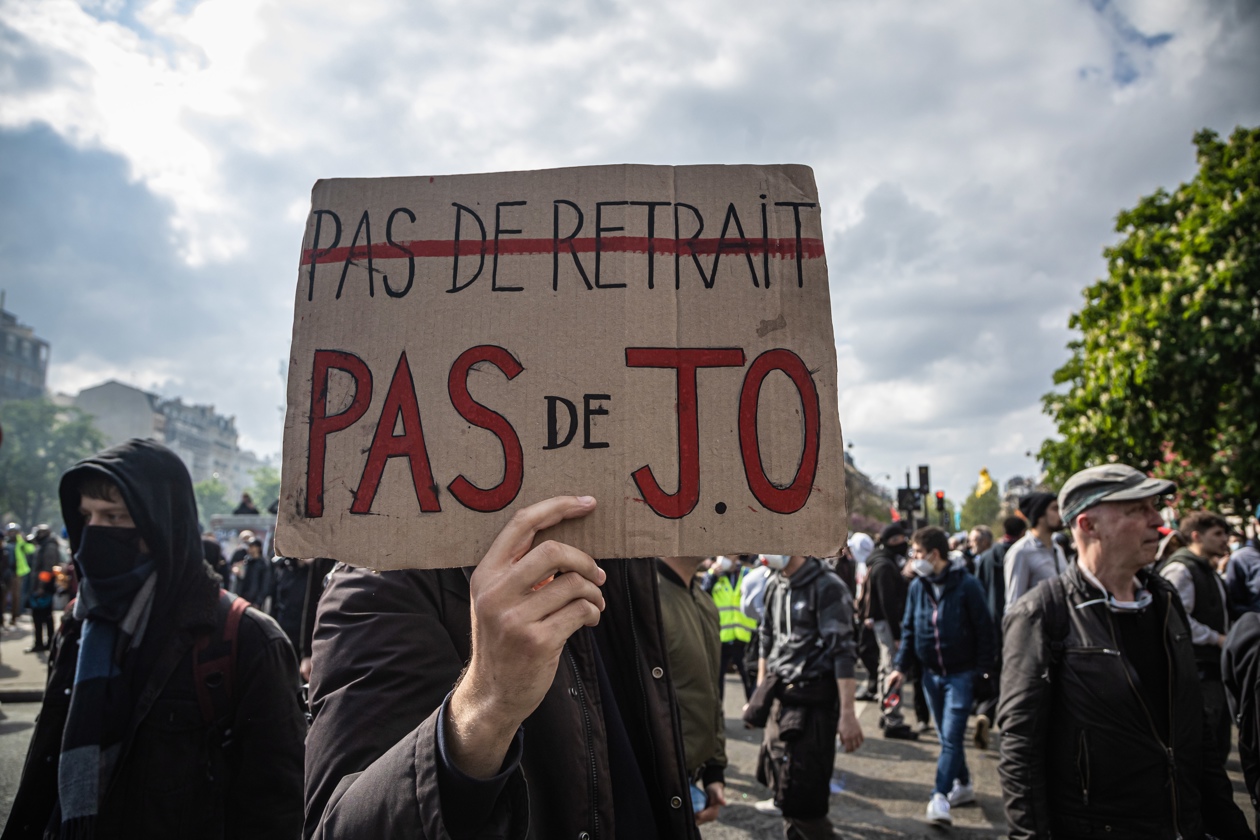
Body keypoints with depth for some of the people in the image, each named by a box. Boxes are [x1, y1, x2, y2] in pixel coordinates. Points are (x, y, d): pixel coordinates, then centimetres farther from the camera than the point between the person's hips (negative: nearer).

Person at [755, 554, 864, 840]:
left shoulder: (827, 587, -13)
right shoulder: (775, 586, 9)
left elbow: (843, 652, -17)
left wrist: (847, 714, -20)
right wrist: (760, 693, 20)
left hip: (813, 701, -7)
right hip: (781, 698, 7)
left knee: (800, 797, -6)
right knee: (781, 785, 15)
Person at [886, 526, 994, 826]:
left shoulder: (966, 585, -13)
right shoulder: (917, 587, 1)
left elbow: (984, 630, -9)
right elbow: (909, 629, 8)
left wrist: (984, 669, -9)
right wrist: (900, 666, 2)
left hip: (961, 673, -5)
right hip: (931, 674, 5)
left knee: (951, 736, -10)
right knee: (947, 736, 15)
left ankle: (940, 797, -9)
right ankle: (963, 784, 31)